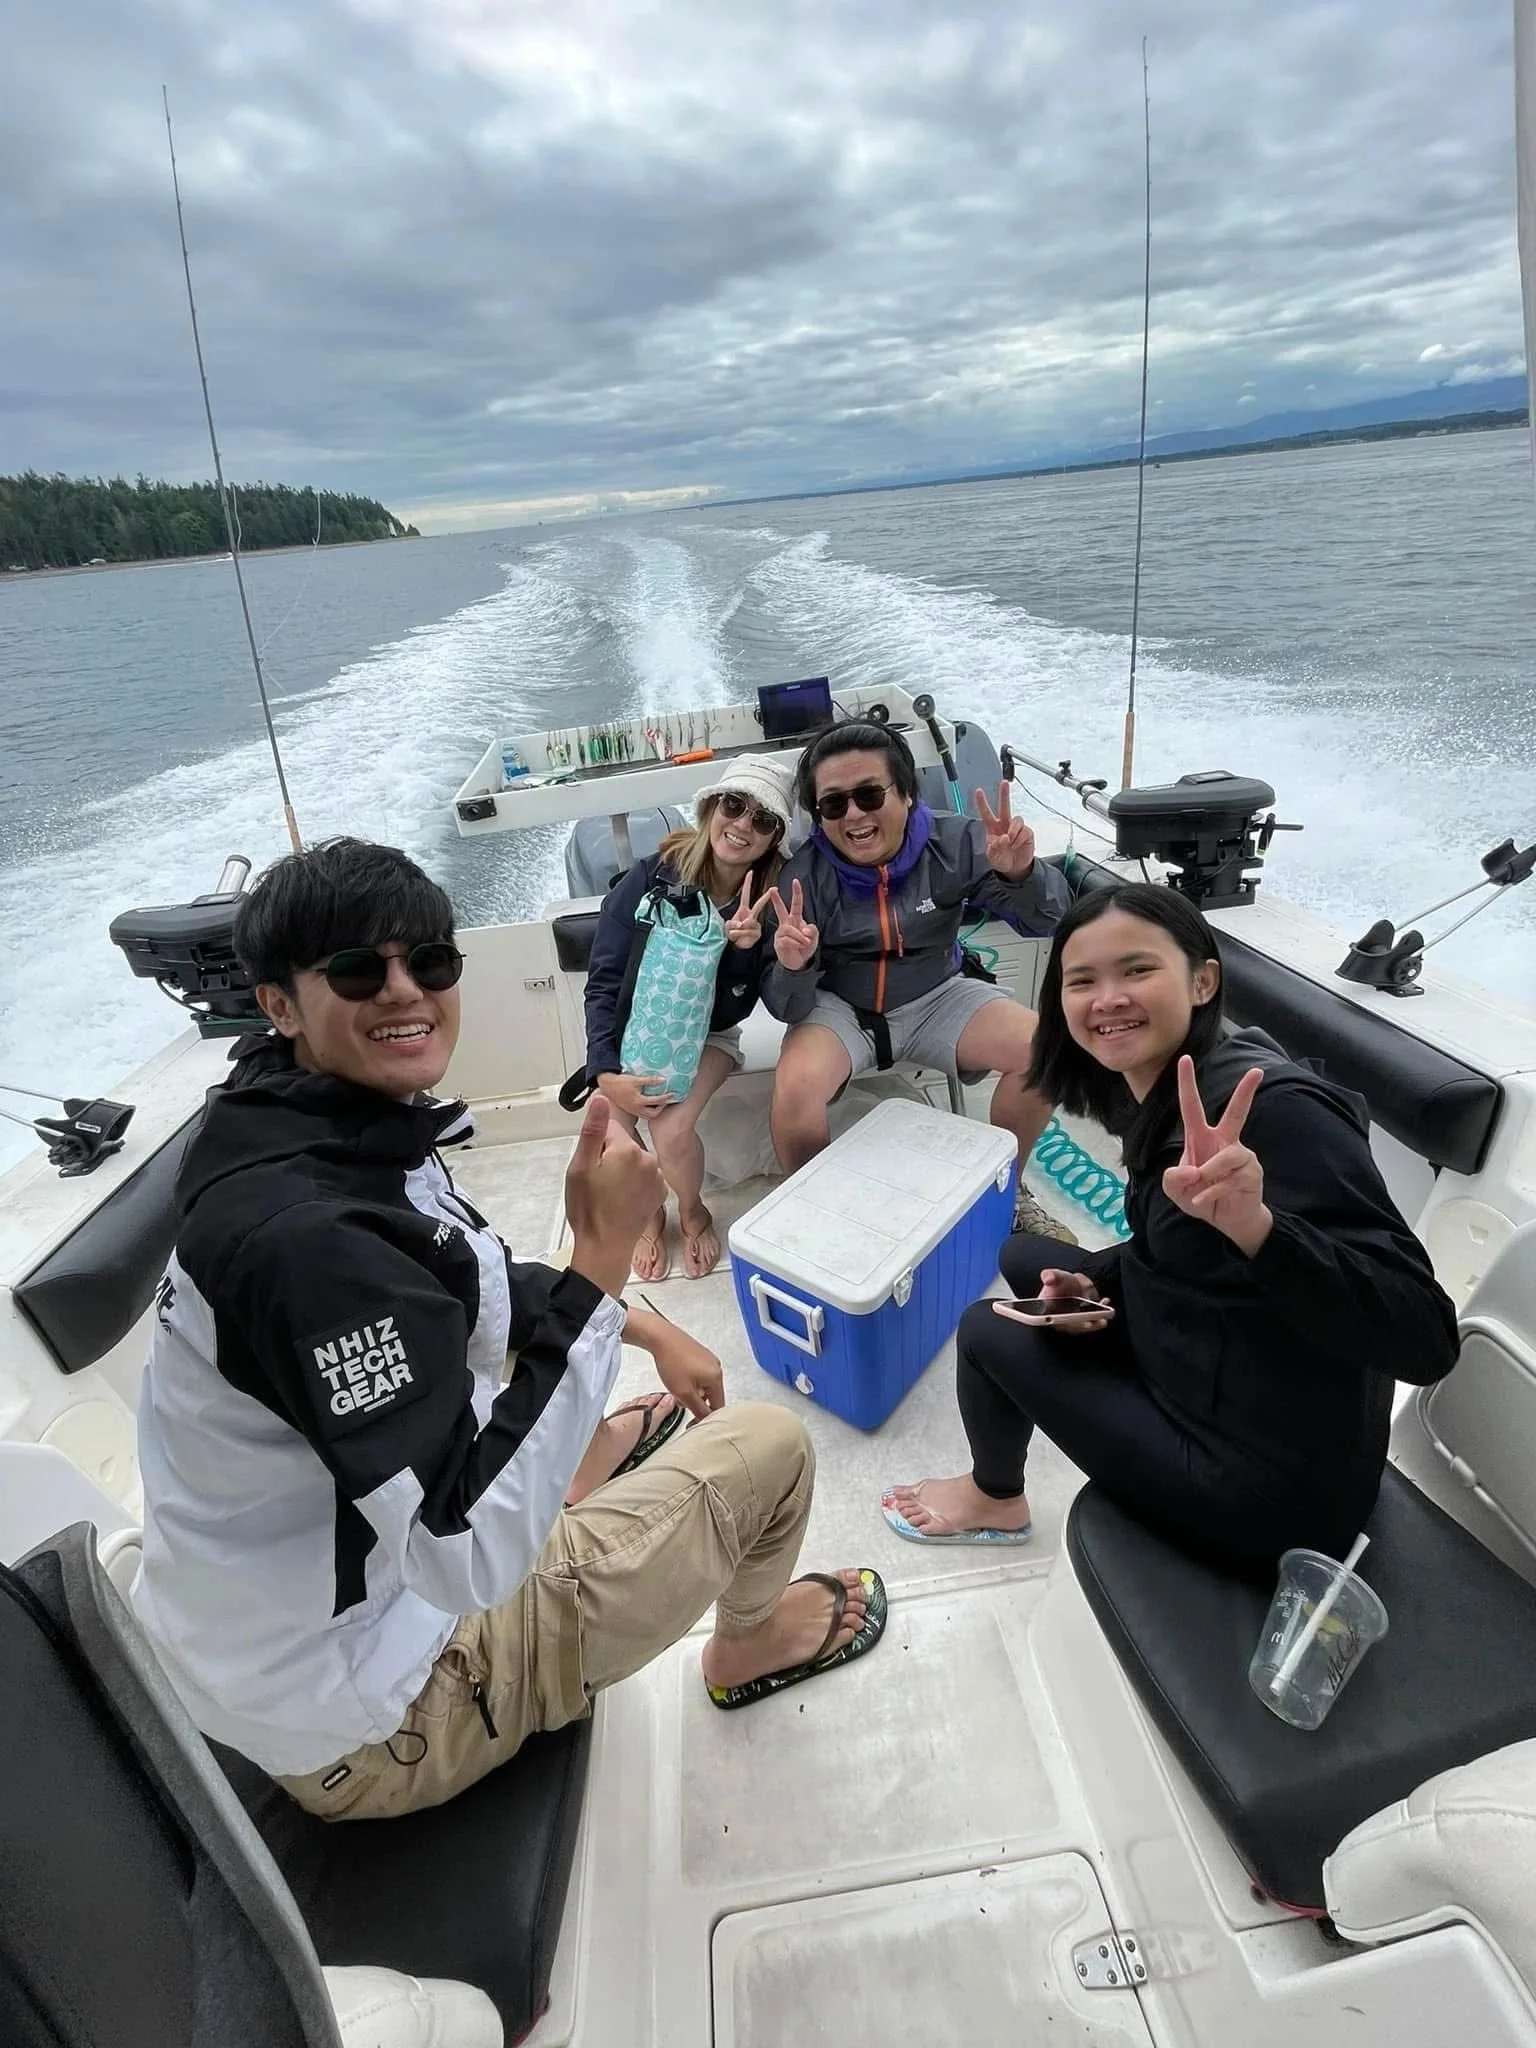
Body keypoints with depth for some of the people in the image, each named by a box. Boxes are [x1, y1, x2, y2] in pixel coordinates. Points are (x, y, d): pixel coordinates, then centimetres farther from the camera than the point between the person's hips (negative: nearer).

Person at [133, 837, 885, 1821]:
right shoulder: (302, 1230, -34)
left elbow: (466, 1294, 11)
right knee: (770, 1445, 0)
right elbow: (474, 1550, -35)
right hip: (374, 1723, -8)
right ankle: (751, 1638, 30)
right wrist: (604, 1254, -35)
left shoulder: (354, 1132, -5)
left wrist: (648, 1328, 7)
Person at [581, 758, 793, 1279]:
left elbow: (734, 1009, -13)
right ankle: (648, 1212, 12)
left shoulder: (767, 901, -12)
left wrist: (745, 950, -32)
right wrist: (606, 1072, -26)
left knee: (671, 1129, -27)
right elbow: (604, 982, -15)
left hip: (705, 1036, 0)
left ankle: (692, 1212, 9)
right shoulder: (651, 877, -17)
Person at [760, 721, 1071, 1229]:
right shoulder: (805, 875, -18)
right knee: (795, 1088, -31)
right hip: (839, 1008, -2)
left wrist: (1021, 873, -34)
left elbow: (1047, 919, -12)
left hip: (935, 998, 3)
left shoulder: (954, 842, -15)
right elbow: (787, 1007, -18)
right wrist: (793, 968, -42)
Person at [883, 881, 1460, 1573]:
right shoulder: (1153, 1094, -2)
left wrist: (1254, 1222, -48)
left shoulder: (1273, 1109, -28)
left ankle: (995, 1501, 33)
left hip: (1274, 1483, -8)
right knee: (1024, 1259, 16)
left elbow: (1424, 1341, -32)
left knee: (988, 1331, 2)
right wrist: (1091, 1285, -5)